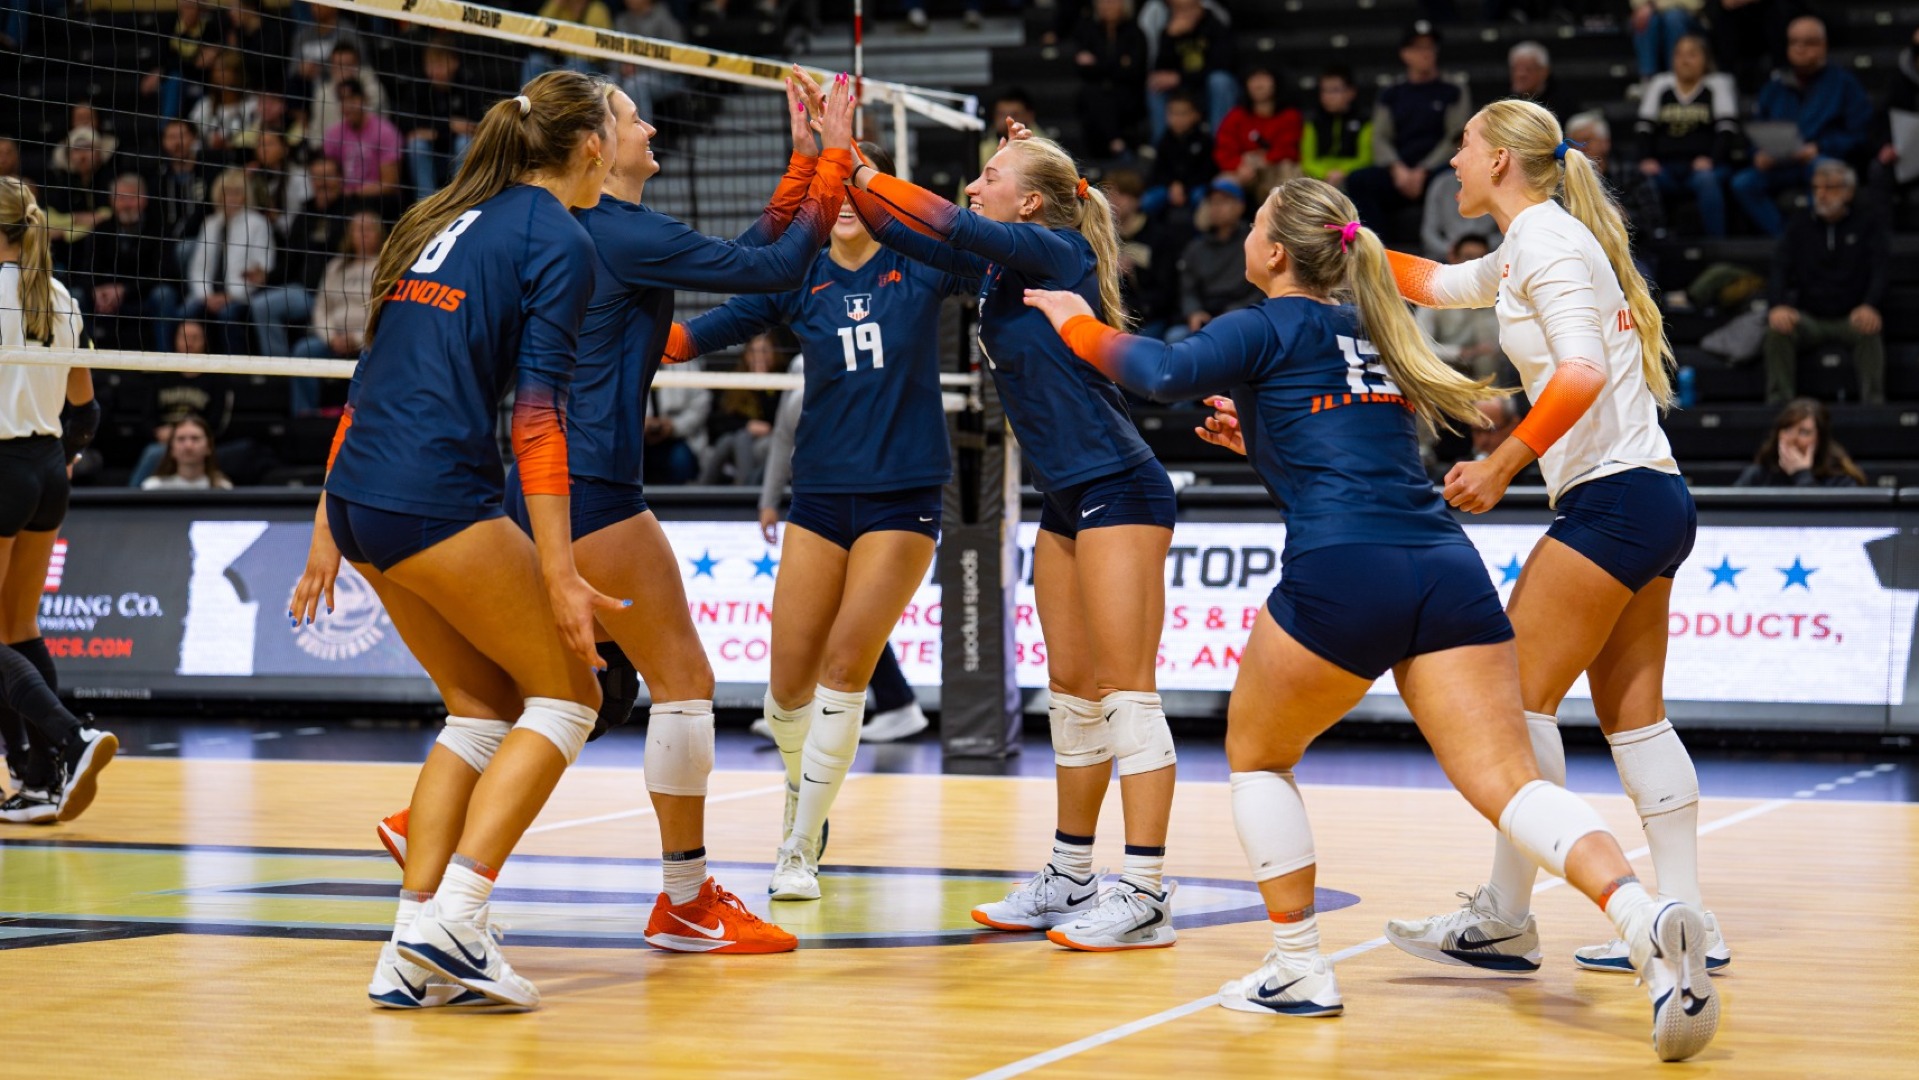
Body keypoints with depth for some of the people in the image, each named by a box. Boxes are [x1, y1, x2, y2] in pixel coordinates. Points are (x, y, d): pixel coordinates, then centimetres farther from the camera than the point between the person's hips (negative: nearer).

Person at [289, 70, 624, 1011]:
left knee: (486, 708, 17)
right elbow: (537, 412, -13)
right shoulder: (560, 241, -5)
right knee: (568, 694, 5)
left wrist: (329, 527, 21)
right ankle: (452, 921, -8)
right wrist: (559, 575, -15)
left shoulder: (444, 217, 19)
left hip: (360, 499, 8)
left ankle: (413, 952, 9)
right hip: (439, 501, -8)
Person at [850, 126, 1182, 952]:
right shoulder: (998, 268, 12)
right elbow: (909, 237, 17)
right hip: (1066, 502, 9)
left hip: (1119, 491, -9)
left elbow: (954, 226, -24)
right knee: (1071, 691, 13)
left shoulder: (1061, 252, -12)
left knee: (1125, 691, -11)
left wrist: (862, 174, -19)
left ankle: (1145, 895, -12)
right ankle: (1069, 880, 21)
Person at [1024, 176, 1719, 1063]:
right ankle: (1645, 916, -30)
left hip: (1344, 576, -5)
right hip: (1449, 567, 6)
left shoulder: (1271, 327, 7)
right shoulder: (1369, 333, 27)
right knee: (1508, 785, -5)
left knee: (1256, 756, 19)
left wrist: (1076, 324, 8)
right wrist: (1260, 439, 40)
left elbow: (1163, 374, -9)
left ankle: (1300, 972, 17)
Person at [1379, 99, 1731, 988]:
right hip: (1652, 499, 10)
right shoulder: (1527, 249, 19)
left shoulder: (1544, 239, -9)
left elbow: (1583, 373, -22)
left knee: (1520, 694, -6)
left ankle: (1503, 920, -4)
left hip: (1613, 497, -10)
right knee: (1632, 713, 9)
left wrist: (1502, 465, -20)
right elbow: (1437, 285, 38)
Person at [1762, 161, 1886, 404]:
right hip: (1809, 318, 2)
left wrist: (1870, 306, -30)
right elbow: (1781, 267, 0)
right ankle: (1778, 404, -32)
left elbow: (1881, 269, -7)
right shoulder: (1800, 224, 11)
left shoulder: (1870, 223, 5)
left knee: (1869, 330, -37)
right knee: (1777, 330, -31)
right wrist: (1779, 306, -22)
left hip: (1850, 318, -2)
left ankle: (1874, 405, -35)